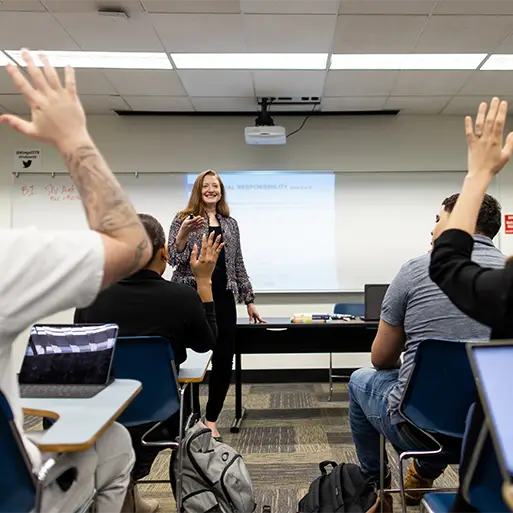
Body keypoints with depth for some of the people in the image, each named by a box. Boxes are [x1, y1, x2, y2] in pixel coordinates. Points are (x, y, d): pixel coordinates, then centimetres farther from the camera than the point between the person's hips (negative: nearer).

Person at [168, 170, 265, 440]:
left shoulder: (230, 223, 13)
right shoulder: (184, 219, 2)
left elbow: (238, 265, 14)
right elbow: (174, 260, -7)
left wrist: (249, 300, 13)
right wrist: (183, 233, -24)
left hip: (222, 297, 4)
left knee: (224, 361, 3)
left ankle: (211, 420, 19)